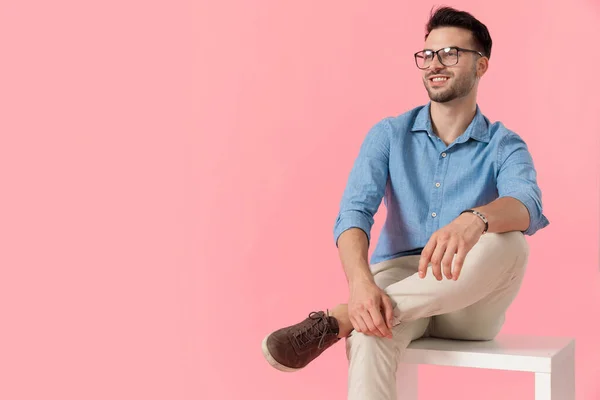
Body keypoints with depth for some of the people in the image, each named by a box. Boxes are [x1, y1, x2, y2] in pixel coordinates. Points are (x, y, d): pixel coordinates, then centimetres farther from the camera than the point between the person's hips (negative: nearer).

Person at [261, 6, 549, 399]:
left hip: (470, 305, 0)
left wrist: (474, 220, -49)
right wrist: (361, 283, -33)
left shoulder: (505, 146, 1)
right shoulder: (388, 135, 5)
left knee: (508, 241, -35)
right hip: (396, 281, 0)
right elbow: (354, 213, -10)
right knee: (369, 334, -38)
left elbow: (528, 208, -23)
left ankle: (338, 319, -34)